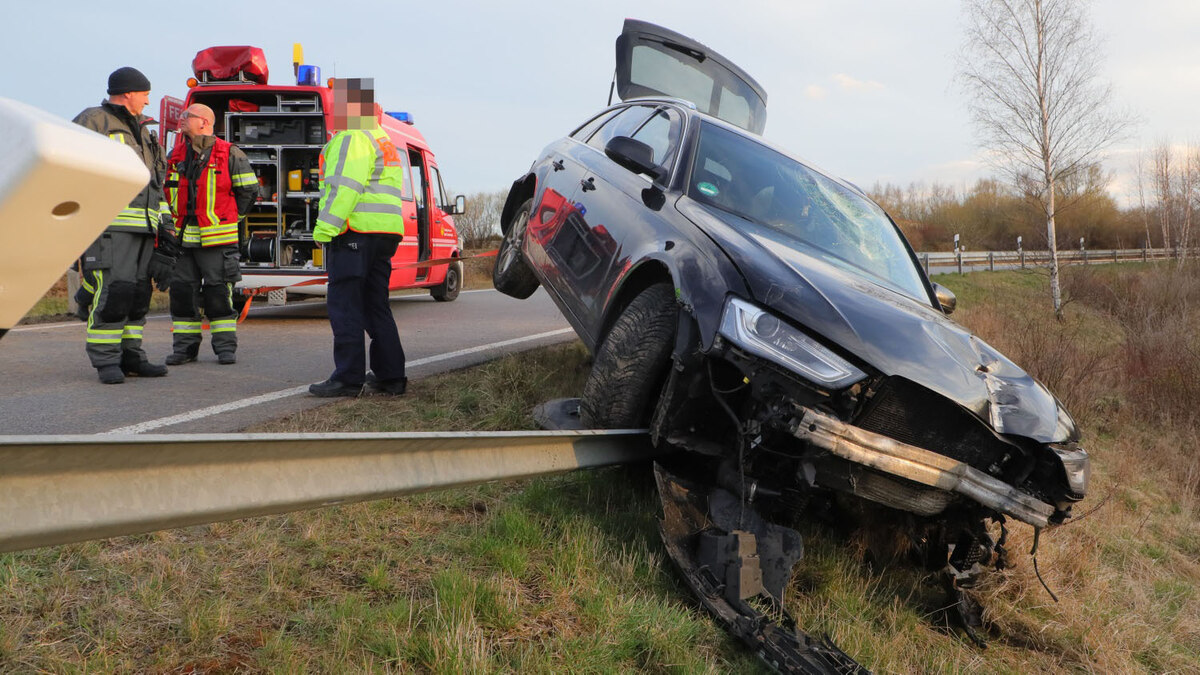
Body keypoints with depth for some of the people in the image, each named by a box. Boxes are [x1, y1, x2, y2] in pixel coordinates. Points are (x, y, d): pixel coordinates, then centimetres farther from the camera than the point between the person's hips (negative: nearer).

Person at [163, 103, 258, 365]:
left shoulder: (229, 154, -2)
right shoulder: (177, 156, 12)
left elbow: (248, 190, 2)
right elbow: (167, 190, 25)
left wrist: (230, 217, 4)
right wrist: (178, 217, 15)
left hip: (216, 238, -5)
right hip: (183, 238, 5)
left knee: (219, 291, -2)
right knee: (182, 290, 5)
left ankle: (225, 346, 6)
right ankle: (185, 345, 13)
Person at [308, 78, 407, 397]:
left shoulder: (352, 139, -7)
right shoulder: (385, 143, 24)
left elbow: (346, 186, -19)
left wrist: (324, 227, -20)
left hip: (355, 231, -10)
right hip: (385, 234, 10)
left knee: (344, 305, -7)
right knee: (376, 305, 13)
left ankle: (348, 378, -7)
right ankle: (390, 376, 13)